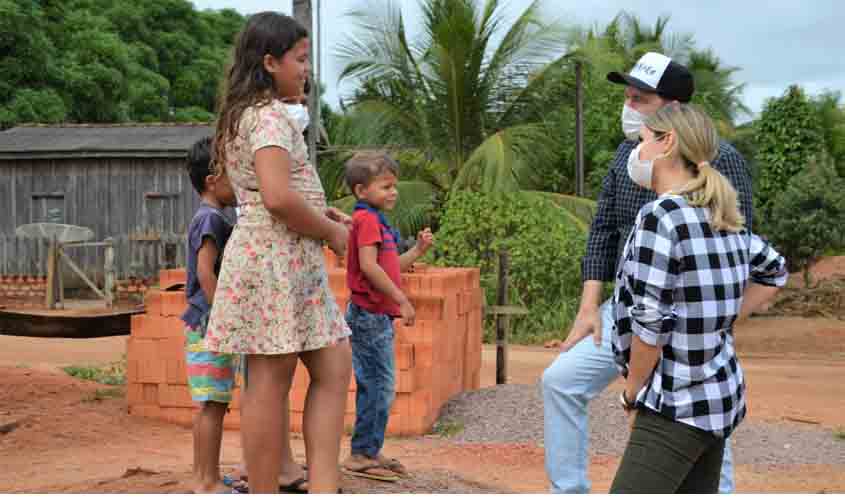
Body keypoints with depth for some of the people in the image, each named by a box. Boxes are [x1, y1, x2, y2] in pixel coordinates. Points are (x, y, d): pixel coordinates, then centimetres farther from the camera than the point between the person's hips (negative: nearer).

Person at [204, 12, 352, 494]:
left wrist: (318, 213, 12)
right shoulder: (271, 115, -12)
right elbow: (277, 197, -25)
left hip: (293, 262, 10)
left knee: (335, 368, 6)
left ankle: (323, 489, 2)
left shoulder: (243, 114, 18)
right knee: (272, 381, -4)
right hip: (278, 258, -10)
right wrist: (331, 232, -10)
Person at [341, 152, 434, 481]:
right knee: (378, 386, -7)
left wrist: (418, 250, 12)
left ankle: (370, 452, 20)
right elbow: (369, 267, -23)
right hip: (370, 315, -10)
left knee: (376, 387, 14)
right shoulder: (367, 219, -13)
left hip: (378, 316, 10)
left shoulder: (376, 221, 18)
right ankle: (362, 455, -2)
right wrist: (402, 301, -21)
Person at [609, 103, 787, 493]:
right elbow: (774, 272, 23)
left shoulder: (659, 216, -17)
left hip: (678, 405, -9)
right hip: (721, 394, 9)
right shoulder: (721, 216, 8)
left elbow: (651, 322, -18)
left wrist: (632, 394, -5)